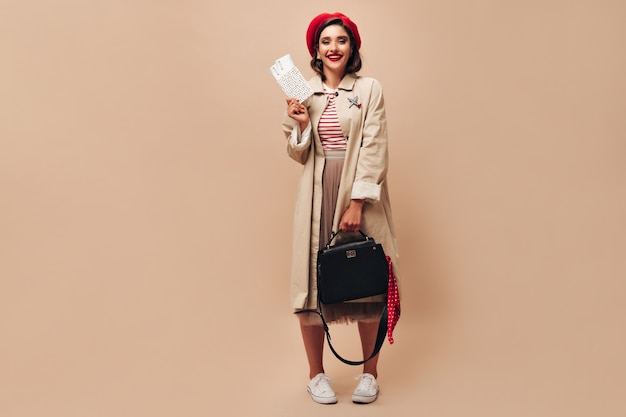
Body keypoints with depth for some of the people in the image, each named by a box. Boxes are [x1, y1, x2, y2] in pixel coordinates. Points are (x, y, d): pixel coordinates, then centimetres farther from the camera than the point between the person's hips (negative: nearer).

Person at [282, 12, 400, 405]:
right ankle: (316, 374, 18)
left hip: (360, 197, -2)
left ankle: (370, 373, 19)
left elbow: (374, 150, -7)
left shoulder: (369, 89, 0)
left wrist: (357, 204, -14)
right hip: (317, 197, 2)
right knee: (312, 282, 2)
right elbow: (298, 154, 12)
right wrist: (301, 125, -7)